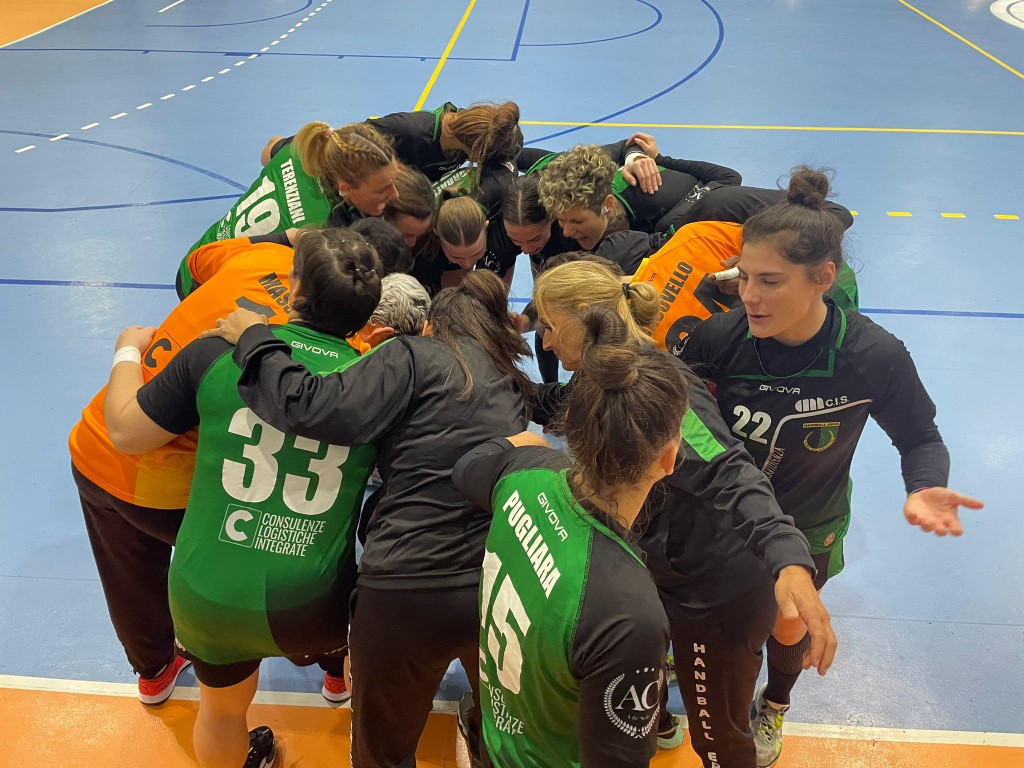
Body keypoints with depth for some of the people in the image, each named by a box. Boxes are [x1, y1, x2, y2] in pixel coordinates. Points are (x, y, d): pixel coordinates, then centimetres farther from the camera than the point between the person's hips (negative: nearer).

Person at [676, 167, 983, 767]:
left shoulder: (875, 356, -29)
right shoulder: (719, 338, -28)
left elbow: (920, 438, -12)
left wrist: (923, 490, -32)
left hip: (805, 534, 0)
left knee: (786, 627, 25)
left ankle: (774, 706, 59)